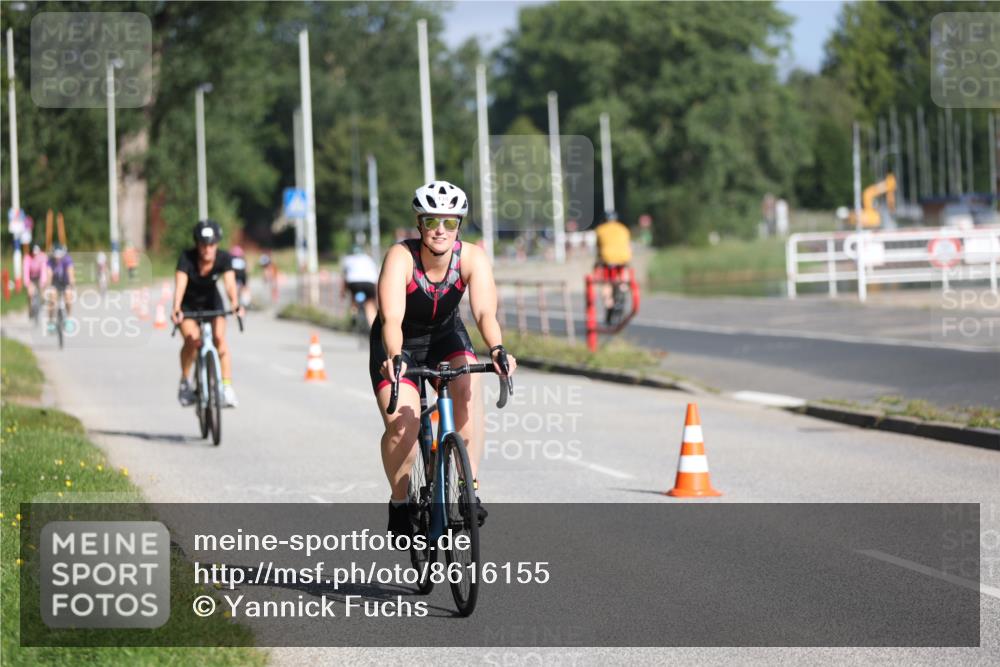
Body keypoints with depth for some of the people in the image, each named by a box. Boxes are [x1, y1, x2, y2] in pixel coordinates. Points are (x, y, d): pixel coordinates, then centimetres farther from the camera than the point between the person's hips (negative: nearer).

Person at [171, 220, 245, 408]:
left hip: (211, 301, 2)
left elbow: (230, 283, -34)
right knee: (192, 338, -25)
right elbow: (180, 285, -38)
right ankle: (185, 382, -4)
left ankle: (227, 386, -16)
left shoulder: (224, 259, -22)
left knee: (219, 338, -21)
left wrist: (235, 305, -53)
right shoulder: (187, 258, -27)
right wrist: (176, 310, -54)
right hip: (188, 303, -2)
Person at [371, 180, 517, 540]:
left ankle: (470, 487, -20)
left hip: (445, 336, 2)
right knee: (401, 427, -20)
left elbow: (485, 312, -33)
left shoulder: (472, 257, -22)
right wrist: (394, 358, -59)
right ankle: (399, 502, 5)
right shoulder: (401, 257, -29)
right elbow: (392, 318, -40)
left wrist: (497, 349, -53)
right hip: (399, 344, -2)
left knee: (468, 390, -29)